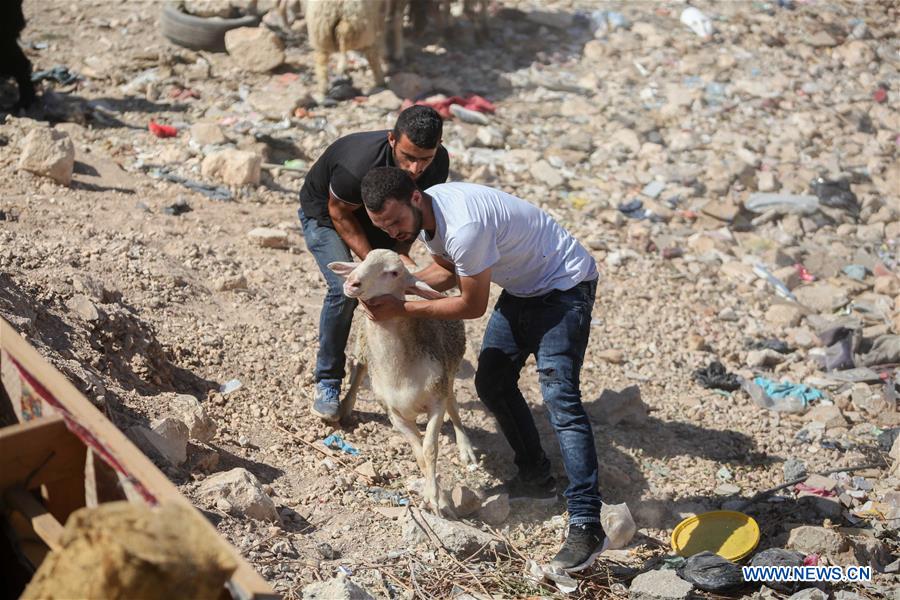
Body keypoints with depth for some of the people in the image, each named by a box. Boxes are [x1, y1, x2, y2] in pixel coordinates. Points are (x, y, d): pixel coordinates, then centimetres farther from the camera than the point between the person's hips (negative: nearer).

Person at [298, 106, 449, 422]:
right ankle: (327, 383, -8)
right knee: (344, 290, -23)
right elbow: (340, 214, -26)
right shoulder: (360, 166, -44)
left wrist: (401, 252, -25)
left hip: (375, 212, 5)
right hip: (324, 212, -5)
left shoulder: (438, 163, -25)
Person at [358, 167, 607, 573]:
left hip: (564, 285, -10)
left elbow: (473, 305, -21)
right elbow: (446, 269, 13)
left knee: (560, 398, -20)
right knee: (491, 383, 12)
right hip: (522, 288, 10)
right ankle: (535, 477, 27)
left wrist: (401, 309, -18)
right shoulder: (423, 213, -4)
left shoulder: (463, 227, -34)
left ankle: (586, 525, -22)